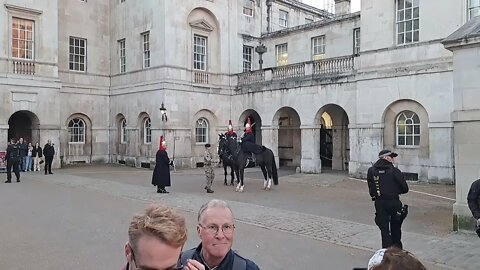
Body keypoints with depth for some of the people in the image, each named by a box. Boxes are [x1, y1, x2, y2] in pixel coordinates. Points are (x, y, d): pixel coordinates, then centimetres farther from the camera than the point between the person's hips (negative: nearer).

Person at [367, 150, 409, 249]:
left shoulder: (371, 171, 0)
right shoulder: (394, 171, -10)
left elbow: (370, 188, 4)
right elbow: (405, 189, -6)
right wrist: (395, 191, 10)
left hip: (379, 203, 2)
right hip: (394, 202, -2)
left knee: (384, 228, 9)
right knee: (395, 228, 16)